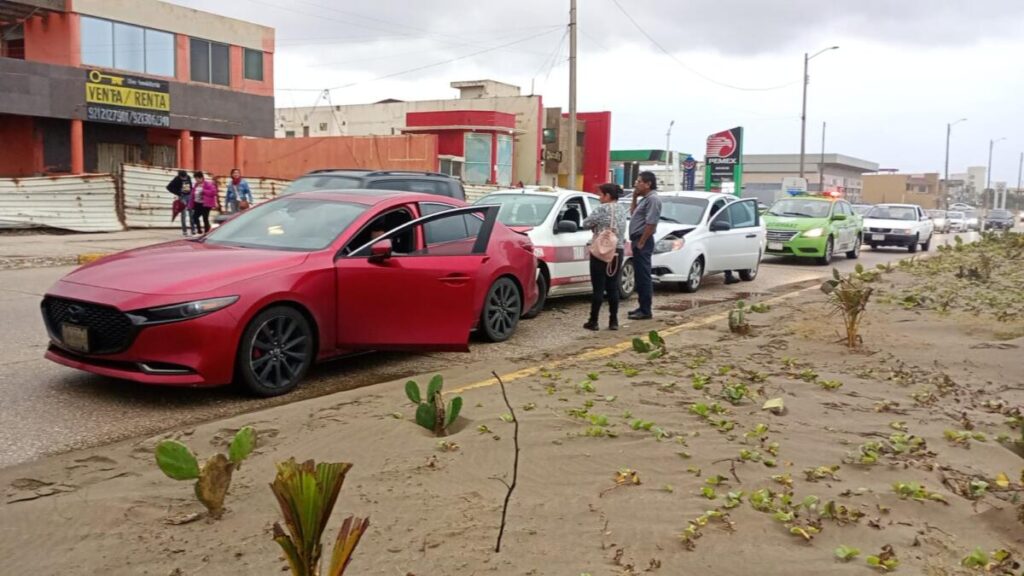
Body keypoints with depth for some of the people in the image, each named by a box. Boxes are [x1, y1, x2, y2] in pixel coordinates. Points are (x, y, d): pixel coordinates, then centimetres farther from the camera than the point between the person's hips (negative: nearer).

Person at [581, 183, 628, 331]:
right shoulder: (622, 210, 11)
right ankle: (613, 321, 10)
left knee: (598, 288, -3)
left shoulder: (602, 209, -11)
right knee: (613, 288, 9)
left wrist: (597, 225, 12)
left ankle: (593, 321, 0)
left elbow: (586, 224, -6)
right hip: (618, 252, 6)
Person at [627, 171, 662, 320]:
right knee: (639, 276, 13)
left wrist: (641, 242, -21)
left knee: (644, 276, -7)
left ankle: (646, 310, -5)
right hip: (638, 241, 10)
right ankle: (643, 307, 19)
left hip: (643, 242, -10)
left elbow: (651, 224, -21)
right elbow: (633, 214, 27)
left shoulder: (653, 199, -15)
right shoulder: (645, 198, 17)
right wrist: (634, 197, 16)